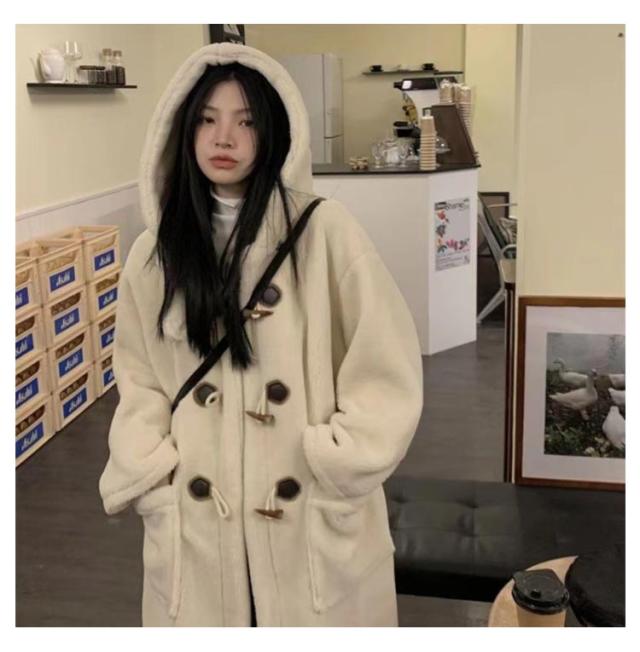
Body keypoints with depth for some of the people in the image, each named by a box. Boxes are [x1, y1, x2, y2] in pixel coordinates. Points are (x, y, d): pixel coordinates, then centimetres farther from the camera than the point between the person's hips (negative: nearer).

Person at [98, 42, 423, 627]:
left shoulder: (324, 231, -9)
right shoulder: (154, 253, 3)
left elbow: (386, 376, -7)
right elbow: (139, 386, 7)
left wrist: (331, 478, -8)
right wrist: (157, 493, -3)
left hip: (318, 524, -2)